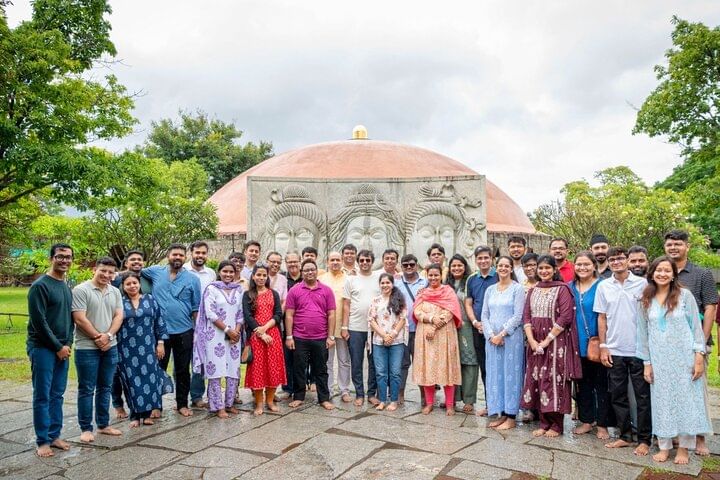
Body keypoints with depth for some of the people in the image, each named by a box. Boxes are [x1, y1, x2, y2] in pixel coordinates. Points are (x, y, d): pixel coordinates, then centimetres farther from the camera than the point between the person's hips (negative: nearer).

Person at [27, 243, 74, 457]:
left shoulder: (67, 287, 12)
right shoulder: (40, 286, -10)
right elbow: (39, 321, -15)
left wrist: (68, 344, 5)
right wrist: (58, 347, -12)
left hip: (62, 349, 7)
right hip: (43, 348, -6)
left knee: (57, 395, 11)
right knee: (42, 396, 0)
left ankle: (55, 435, 19)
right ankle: (42, 441, 9)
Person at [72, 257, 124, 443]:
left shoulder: (115, 292, 9)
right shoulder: (81, 290, -9)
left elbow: (118, 316, 3)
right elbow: (80, 319, -15)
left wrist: (108, 335, -12)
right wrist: (98, 337, -12)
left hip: (110, 347, 6)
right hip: (87, 348, -5)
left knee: (105, 387, 13)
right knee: (86, 389, 3)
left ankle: (103, 424, 23)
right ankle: (86, 428, 13)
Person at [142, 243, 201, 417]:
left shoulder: (192, 279, 2)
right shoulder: (155, 271, 3)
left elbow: (196, 308, 4)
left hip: (184, 332, 0)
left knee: (183, 370, 10)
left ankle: (182, 404, 24)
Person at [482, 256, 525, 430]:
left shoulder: (517, 288, -3)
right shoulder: (490, 290, 11)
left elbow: (518, 316, -10)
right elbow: (485, 315, 8)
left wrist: (502, 334, -14)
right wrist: (491, 335, -6)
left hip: (511, 338, -5)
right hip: (492, 339, 5)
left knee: (510, 374, 0)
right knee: (495, 375, 8)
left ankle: (511, 417, 8)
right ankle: (500, 414, 18)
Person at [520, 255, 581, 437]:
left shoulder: (562, 289, -4)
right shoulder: (533, 290, 13)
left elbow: (565, 317, -13)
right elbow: (526, 316, 8)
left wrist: (547, 340, -15)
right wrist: (532, 340, -6)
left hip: (556, 342, -5)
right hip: (535, 343, 5)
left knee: (554, 380, -2)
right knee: (538, 380, 6)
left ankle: (556, 426, 11)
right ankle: (544, 423, 18)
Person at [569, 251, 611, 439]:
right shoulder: (570, 287, 8)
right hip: (578, 343, 5)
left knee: (601, 383, 6)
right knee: (583, 382, 14)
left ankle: (602, 424, 18)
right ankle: (586, 420, 26)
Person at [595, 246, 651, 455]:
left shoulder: (642, 284, -2)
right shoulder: (603, 286, 4)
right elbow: (602, 318, 7)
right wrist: (603, 347, 2)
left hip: (639, 350, -2)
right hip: (614, 351, 3)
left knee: (643, 396, 5)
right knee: (618, 396, 10)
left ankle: (644, 439, 18)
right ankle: (625, 435, 23)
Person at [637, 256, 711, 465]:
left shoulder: (685, 295, -3)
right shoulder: (646, 300, 3)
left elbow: (696, 326, -3)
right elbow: (643, 333, 6)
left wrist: (699, 357, -9)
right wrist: (646, 363, 4)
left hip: (684, 357, -2)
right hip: (659, 359, 2)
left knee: (686, 399, 5)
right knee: (662, 401, 6)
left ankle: (683, 448, 18)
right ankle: (664, 446, 17)